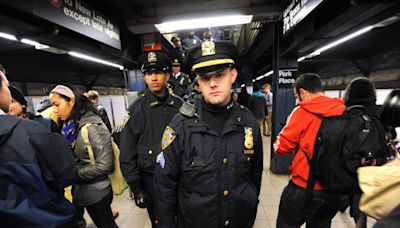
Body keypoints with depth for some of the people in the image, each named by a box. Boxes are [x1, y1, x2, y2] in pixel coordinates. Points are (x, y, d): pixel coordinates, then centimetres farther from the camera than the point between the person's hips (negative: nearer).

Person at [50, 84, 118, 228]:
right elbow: (71, 158, 11)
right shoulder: (70, 126, 1)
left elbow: (105, 165, -23)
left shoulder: (92, 126, -22)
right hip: (78, 190, 7)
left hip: (96, 192, -7)